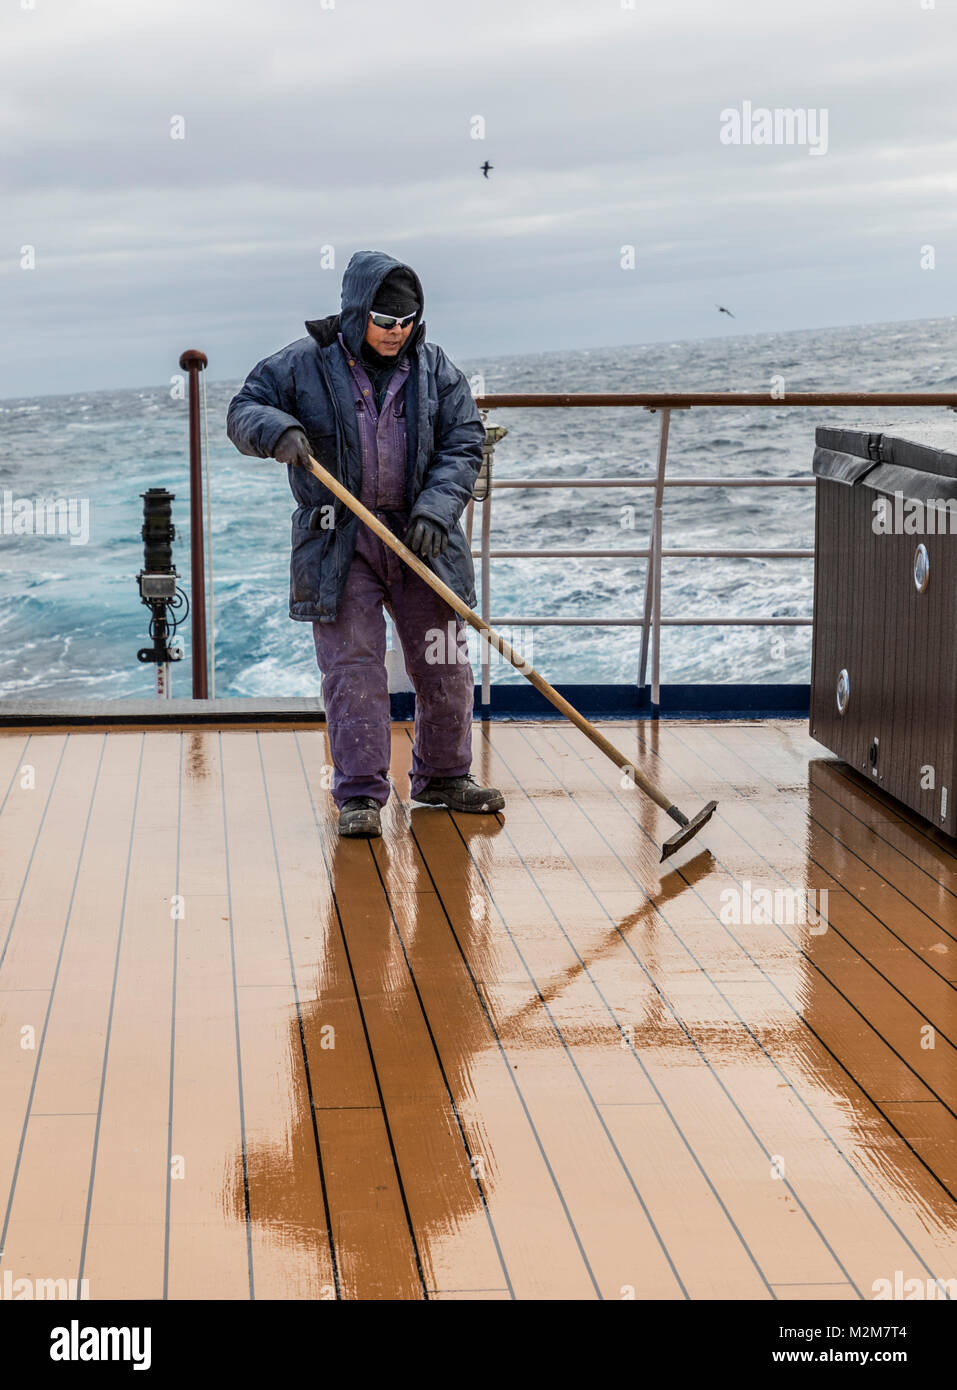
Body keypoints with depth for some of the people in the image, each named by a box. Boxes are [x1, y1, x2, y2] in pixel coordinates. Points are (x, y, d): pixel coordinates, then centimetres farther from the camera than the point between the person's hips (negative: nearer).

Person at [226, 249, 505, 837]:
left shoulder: (434, 367, 4)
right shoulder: (305, 365, -2)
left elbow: (464, 443, 2)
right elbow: (244, 411, 1)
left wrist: (436, 507, -13)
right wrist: (279, 431, -22)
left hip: (422, 539, 3)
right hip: (339, 543, -2)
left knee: (445, 666, 7)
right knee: (352, 666, -5)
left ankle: (443, 777, 25)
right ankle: (360, 795, 2)